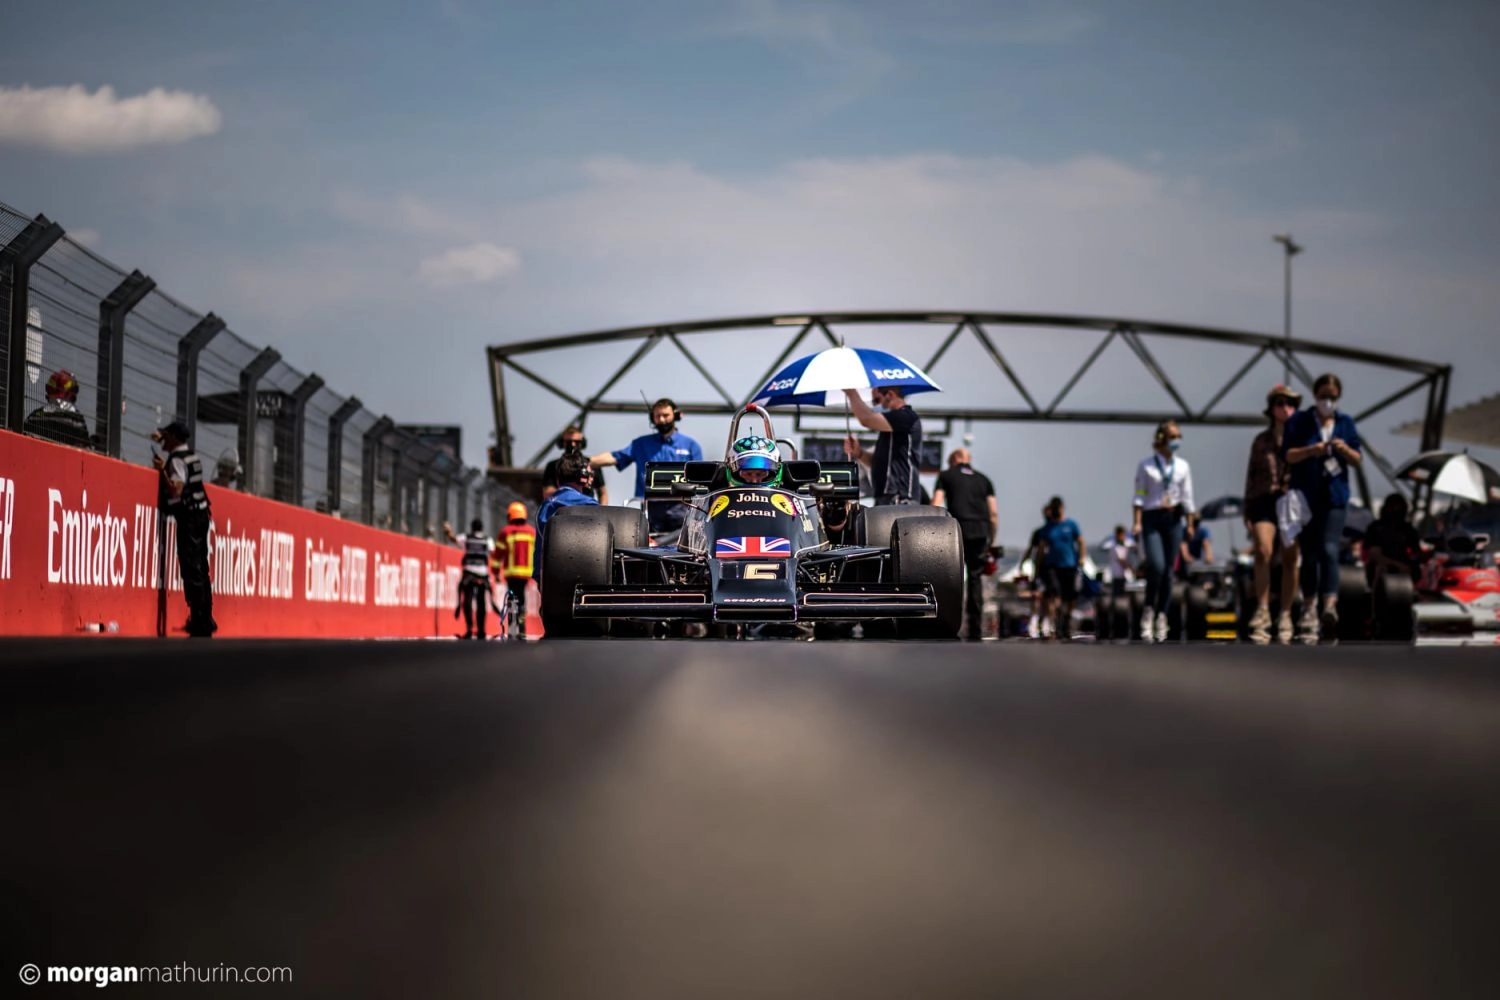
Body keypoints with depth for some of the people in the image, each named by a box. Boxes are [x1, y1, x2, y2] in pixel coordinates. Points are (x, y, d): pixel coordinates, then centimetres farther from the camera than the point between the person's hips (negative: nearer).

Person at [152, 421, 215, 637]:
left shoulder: (177, 460, -13)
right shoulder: (191, 456, 15)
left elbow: (176, 490, -24)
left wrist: (162, 470, -18)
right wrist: (162, 442, 43)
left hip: (188, 518, -9)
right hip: (200, 515, 9)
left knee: (191, 569, -10)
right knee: (200, 568, 13)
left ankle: (199, 621, -14)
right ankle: (206, 621, 18)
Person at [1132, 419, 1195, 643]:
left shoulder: (1182, 467, 10)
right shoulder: (1146, 465, 2)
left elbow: (1187, 498, 11)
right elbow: (1139, 496, 0)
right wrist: (1136, 522, -9)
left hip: (1173, 519, 3)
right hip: (1152, 518, -3)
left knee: (1168, 570, 3)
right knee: (1156, 566, -19)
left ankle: (1161, 616, 10)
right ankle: (1148, 610, -2)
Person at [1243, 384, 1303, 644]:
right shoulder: (1261, 441, 13)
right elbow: (1251, 476, 14)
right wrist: (1247, 510, 8)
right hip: (1265, 499, 0)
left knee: (1290, 560, 0)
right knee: (1263, 551, -20)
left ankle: (1285, 616, 8)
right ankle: (1261, 611, -17)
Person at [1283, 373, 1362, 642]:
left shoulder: (1345, 423, 10)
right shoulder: (1299, 422, 4)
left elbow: (1358, 460, 11)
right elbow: (1287, 455, -3)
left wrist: (1345, 450, -10)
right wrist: (1311, 450, -19)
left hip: (1335, 497, 0)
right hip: (1306, 496, 0)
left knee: (1329, 550, -16)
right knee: (1309, 554, 5)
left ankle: (1329, 606, -27)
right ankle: (1309, 608, 15)